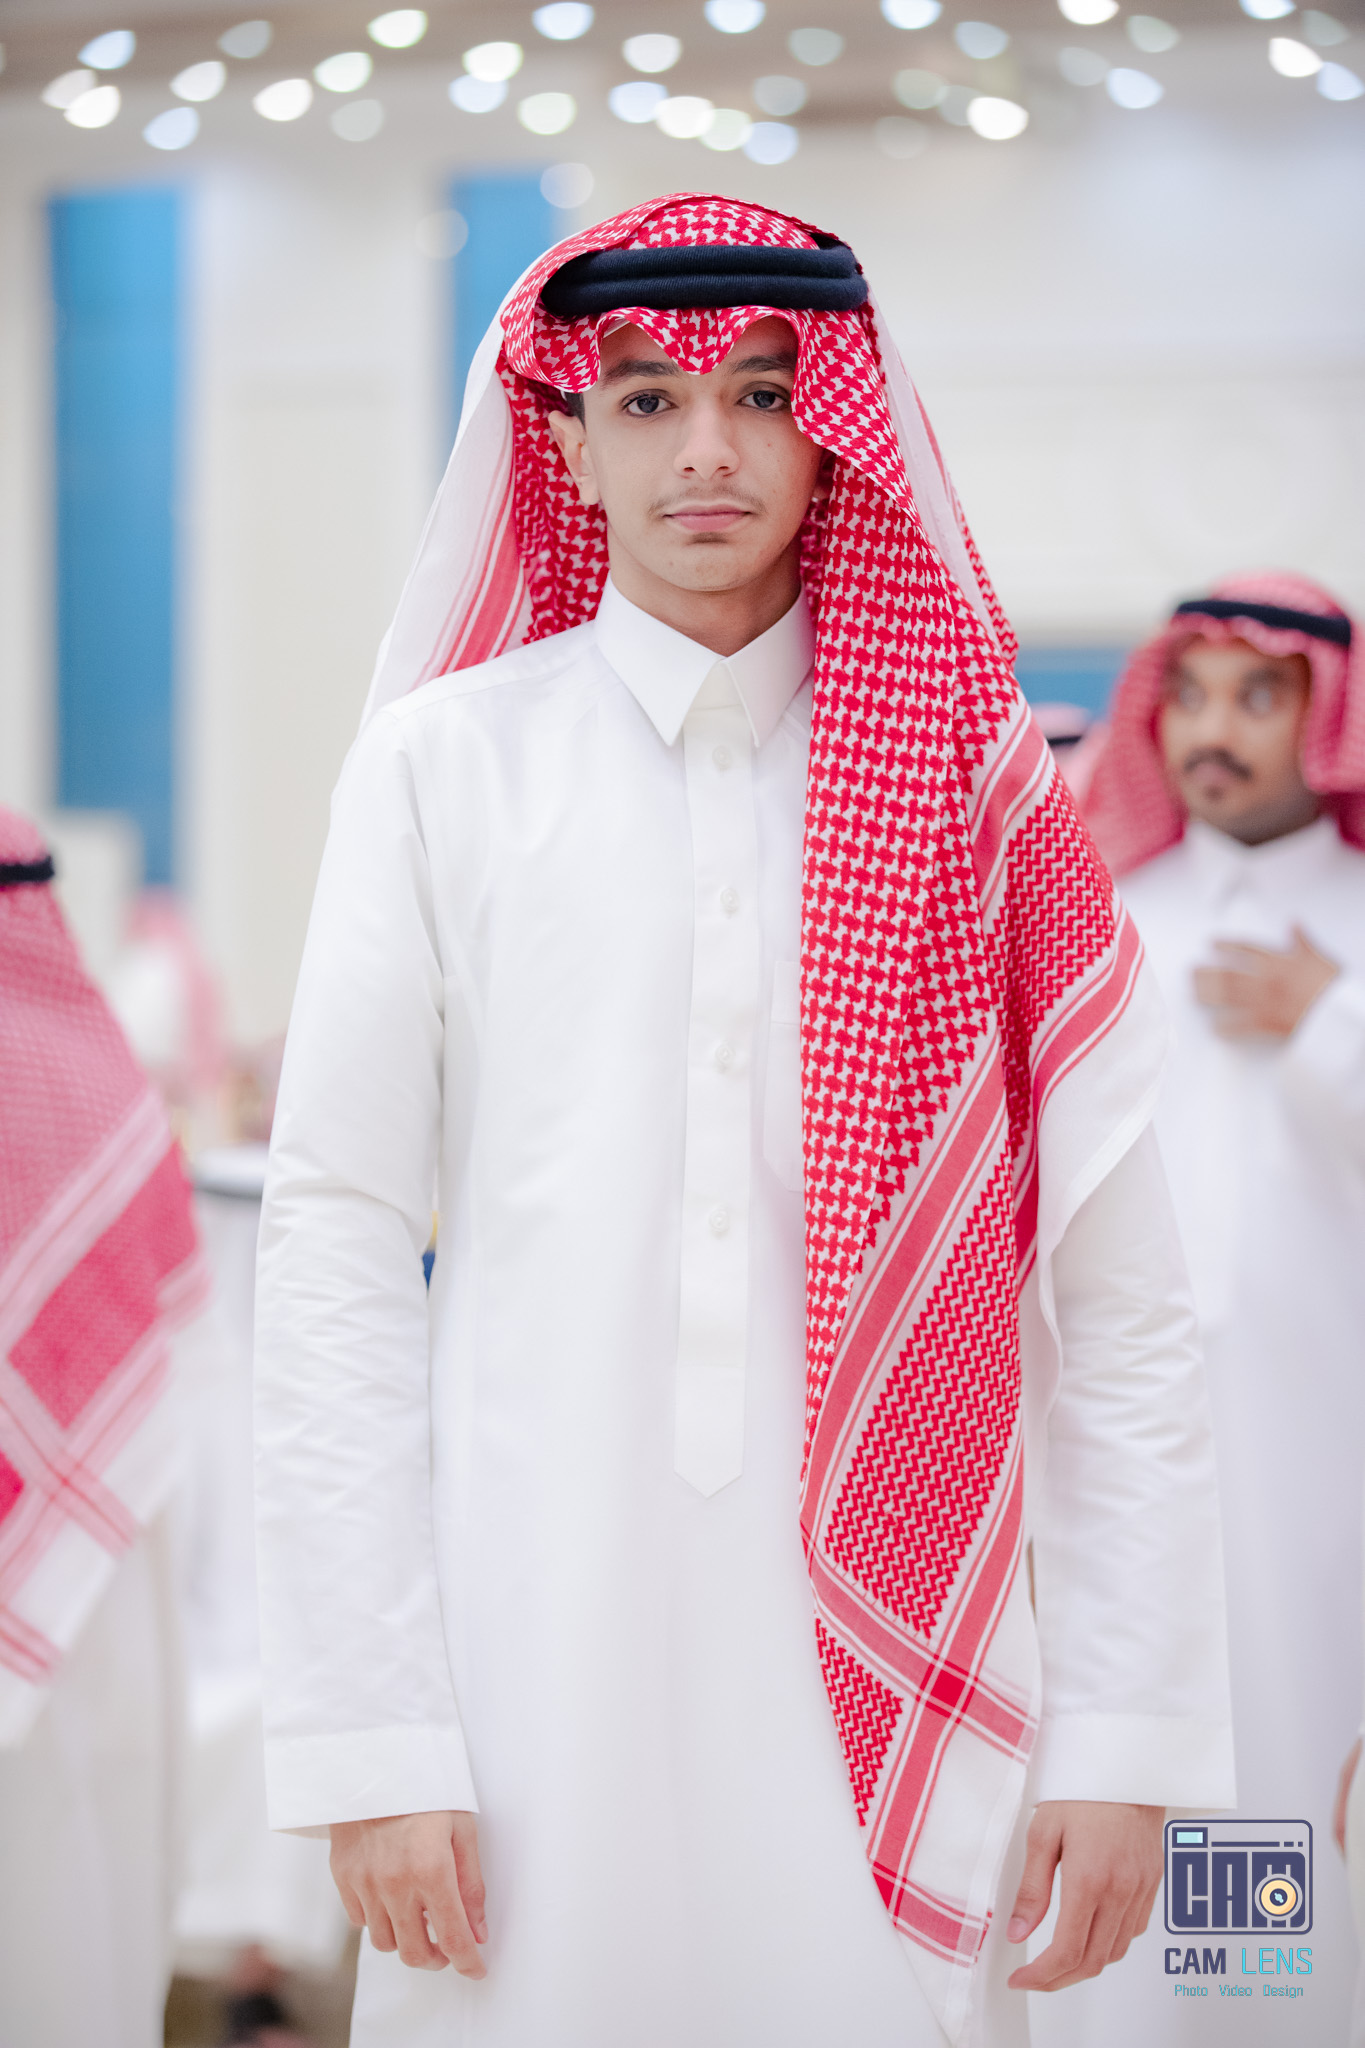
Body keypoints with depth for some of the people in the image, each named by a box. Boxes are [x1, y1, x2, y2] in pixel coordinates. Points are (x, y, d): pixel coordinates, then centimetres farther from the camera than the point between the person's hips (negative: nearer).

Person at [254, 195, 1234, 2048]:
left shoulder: (969, 781, 4)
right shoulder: (450, 760, 1)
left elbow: (1119, 1292, 2)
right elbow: (337, 1251, -2)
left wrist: (1131, 1735, -4)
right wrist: (370, 1739, -7)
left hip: (889, 1674, 1)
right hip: (539, 1664, -1)